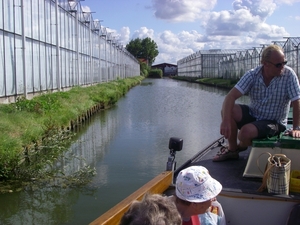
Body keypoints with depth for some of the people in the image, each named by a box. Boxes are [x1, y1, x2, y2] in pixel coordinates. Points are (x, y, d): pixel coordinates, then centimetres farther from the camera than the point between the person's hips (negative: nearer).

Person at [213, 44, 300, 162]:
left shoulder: (289, 75, -16)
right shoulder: (252, 75, -12)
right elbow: (231, 96, -21)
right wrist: (226, 121, -35)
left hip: (274, 122, -3)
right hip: (253, 115, 3)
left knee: (246, 132, -30)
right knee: (228, 110, -22)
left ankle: (241, 147, 11)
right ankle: (231, 150, -3)